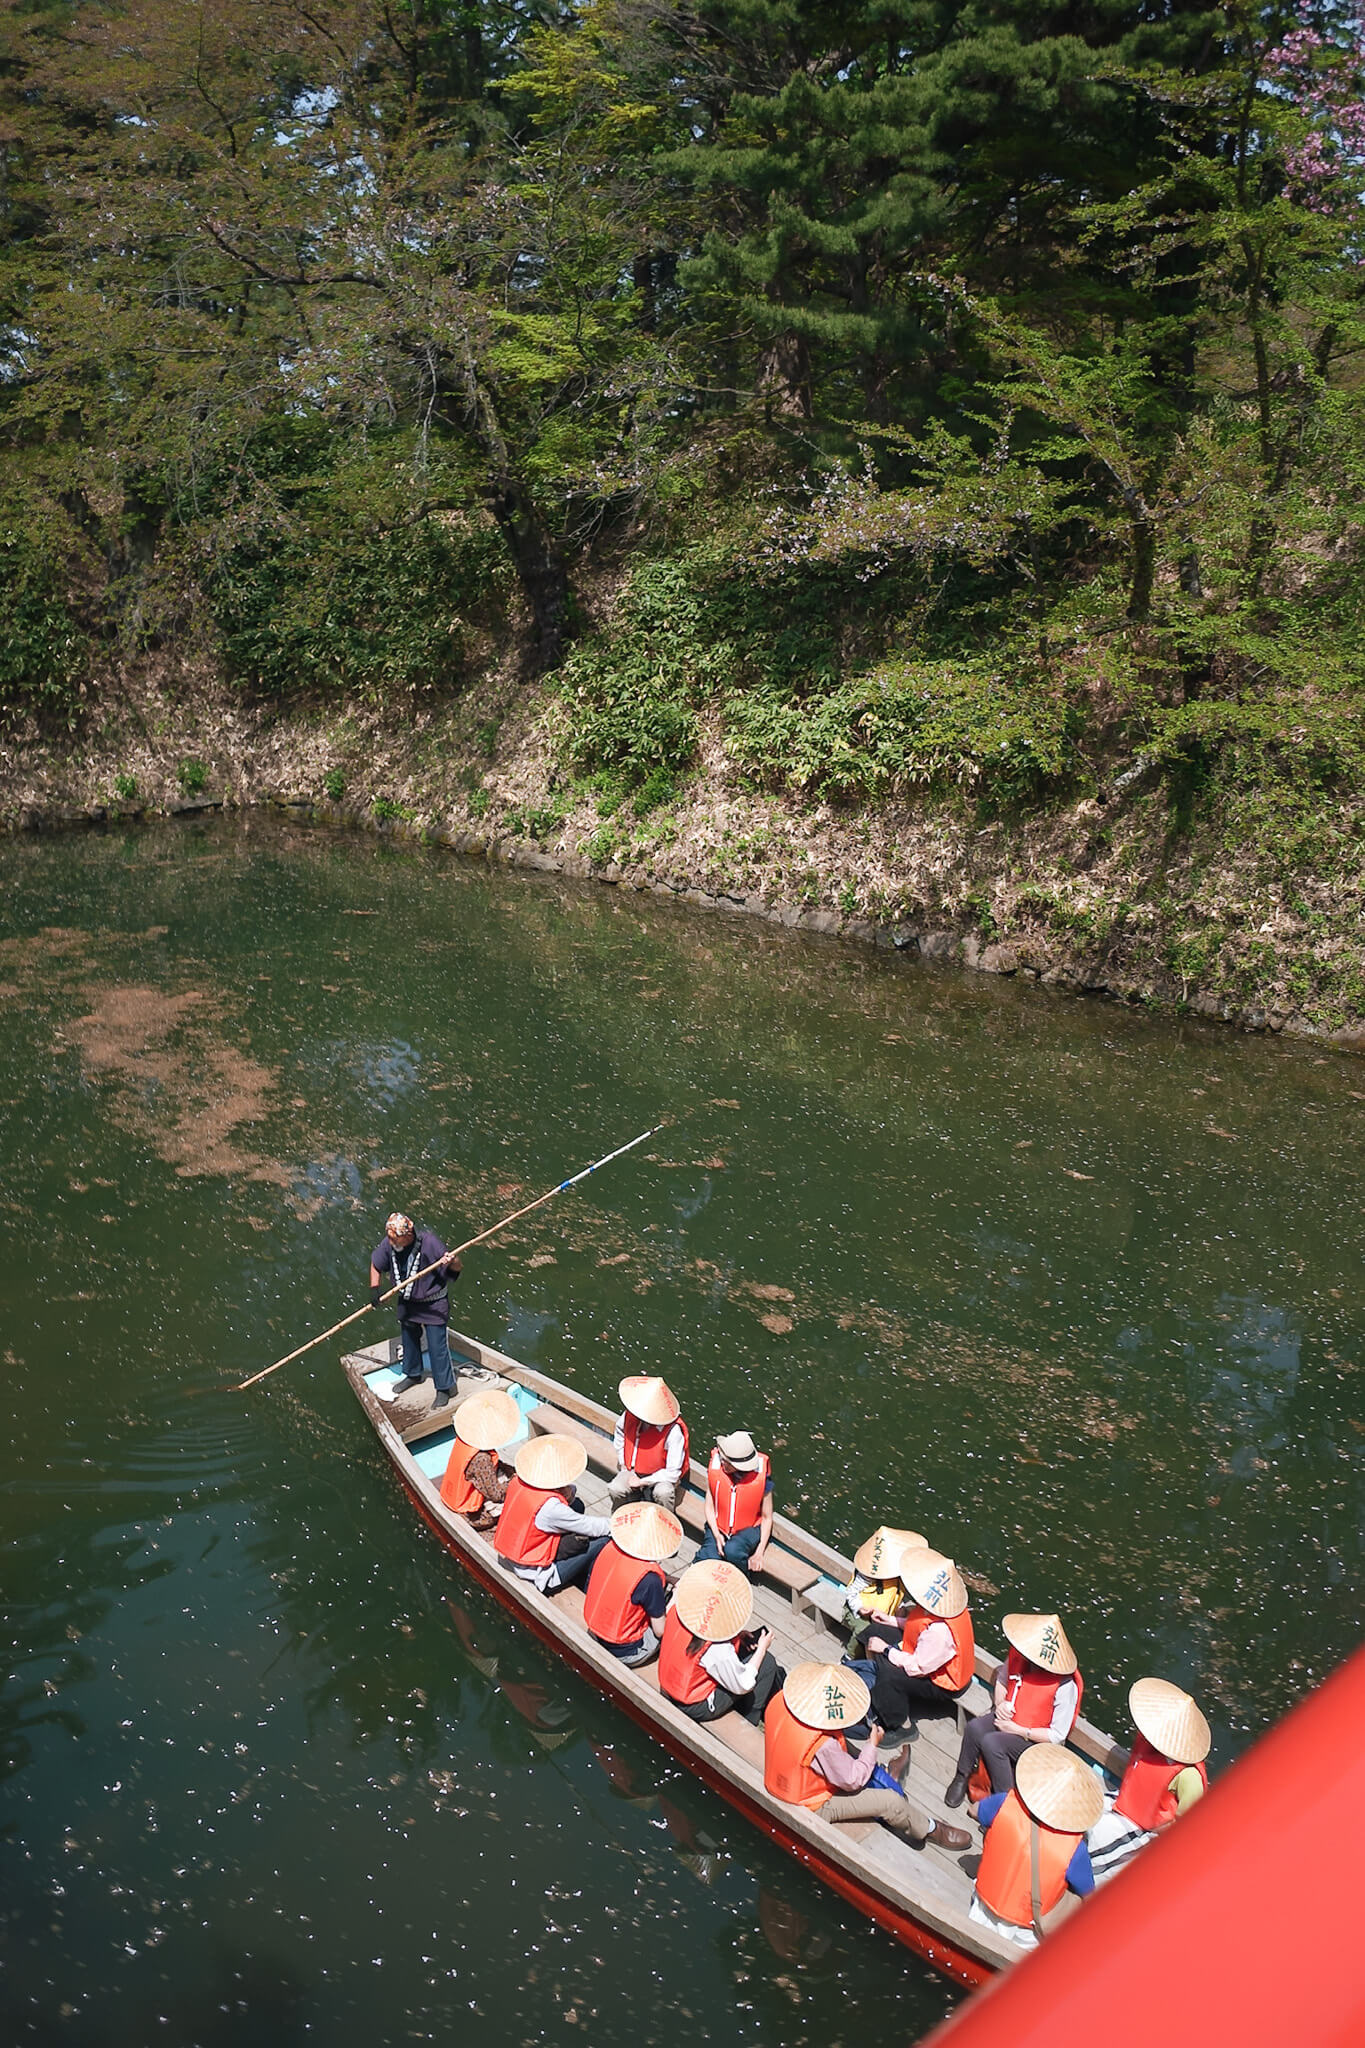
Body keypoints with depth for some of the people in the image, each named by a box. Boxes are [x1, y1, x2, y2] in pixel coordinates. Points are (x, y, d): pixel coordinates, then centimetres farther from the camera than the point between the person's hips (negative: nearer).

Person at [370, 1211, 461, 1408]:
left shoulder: (428, 1242, -29)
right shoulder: (388, 1243, -15)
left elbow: (456, 1268, -24)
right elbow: (376, 1265, 5)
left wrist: (452, 1262, -47)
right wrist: (374, 1288, -6)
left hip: (433, 1304, -6)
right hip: (406, 1302, 6)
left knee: (437, 1346, -1)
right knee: (409, 1340, 25)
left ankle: (444, 1388, 16)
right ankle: (413, 1375, 48)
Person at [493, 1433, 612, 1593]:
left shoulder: (519, 1481, -10)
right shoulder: (550, 1506, -34)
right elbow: (590, 1527, -18)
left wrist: (567, 1493, -18)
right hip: (536, 1576, -8)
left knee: (577, 1505, 11)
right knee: (603, 1544, -8)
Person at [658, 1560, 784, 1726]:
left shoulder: (676, 1606, -19)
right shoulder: (717, 1650, -36)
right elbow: (742, 1685, -18)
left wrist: (737, 1635, 0)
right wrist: (762, 1648, -5)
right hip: (696, 1708, -7)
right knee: (767, 1662, -1)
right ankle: (750, 1721, 20)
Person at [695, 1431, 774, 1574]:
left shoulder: (761, 1477, -20)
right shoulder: (716, 1468, -14)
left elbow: (767, 1518, -9)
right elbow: (709, 1507, -3)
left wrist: (759, 1553, -16)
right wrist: (716, 1535, -18)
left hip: (749, 1529, -1)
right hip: (718, 1526, 1)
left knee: (732, 1551, -32)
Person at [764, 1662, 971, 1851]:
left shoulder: (780, 1700, -21)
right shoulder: (823, 1745, -41)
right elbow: (853, 1780, -24)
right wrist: (872, 1745, -11)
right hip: (814, 1806, -7)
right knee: (891, 1801, -2)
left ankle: (884, 1771, 41)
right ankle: (930, 1830, 24)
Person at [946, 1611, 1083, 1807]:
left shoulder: (1064, 1686, -27)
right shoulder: (1017, 1655, -11)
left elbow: (1057, 1736, -19)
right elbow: (1002, 1679, 12)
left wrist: (1017, 1730, -19)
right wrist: (1000, 1703, -7)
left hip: (1036, 1739, -5)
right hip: (1008, 1717, 5)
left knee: (991, 1743, -28)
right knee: (974, 1727, -23)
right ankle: (962, 1777, -2)